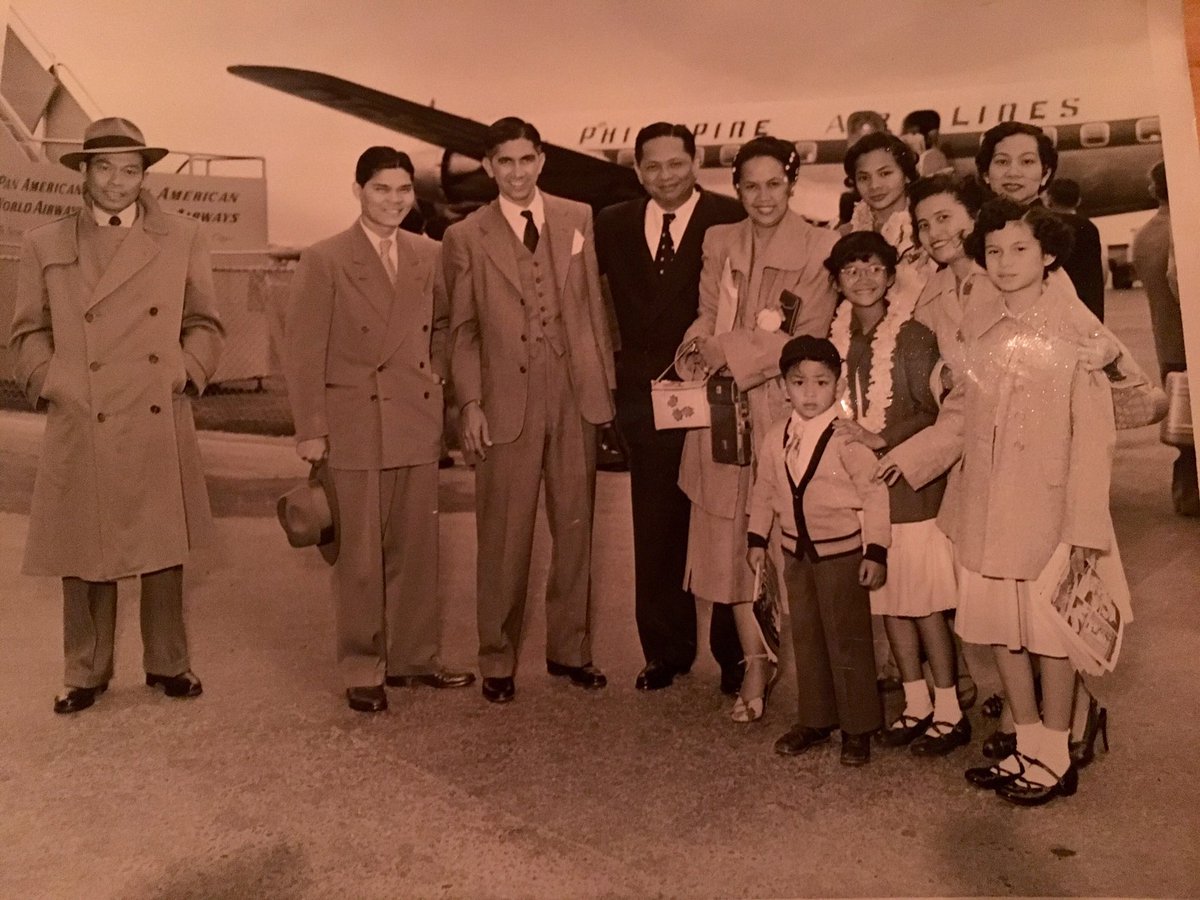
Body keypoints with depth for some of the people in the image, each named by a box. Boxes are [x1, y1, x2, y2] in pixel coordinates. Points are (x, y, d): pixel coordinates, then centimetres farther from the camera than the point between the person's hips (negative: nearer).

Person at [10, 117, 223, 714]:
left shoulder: (183, 238, 7)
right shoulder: (44, 245, 7)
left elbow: (205, 324, 11)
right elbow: (29, 332, 12)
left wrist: (186, 373, -2)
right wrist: (49, 382, -2)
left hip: (161, 428, 0)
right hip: (80, 430, 0)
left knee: (164, 551, 8)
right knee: (84, 555, 6)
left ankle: (167, 663, 24)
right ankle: (86, 673, 22)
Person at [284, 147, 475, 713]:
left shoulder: (429, 256, 9)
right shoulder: (324, 261, -5)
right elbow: (304, 353, -6)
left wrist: (438, 375, 10)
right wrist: (310, 431, -9)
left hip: (419, 425, 4)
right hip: (355, 427, -4)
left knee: (416, 550, 11)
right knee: (360, 556, 4)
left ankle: (414, 659, 25)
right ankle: (362, 672, 17)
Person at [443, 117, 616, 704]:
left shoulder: (579, 220, 8)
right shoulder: (466, 237, 2)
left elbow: (594, 306, 9)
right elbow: (462, 331, 3)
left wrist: (607, 383, 5)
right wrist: (470, 404, -4)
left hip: (575, 396, 3)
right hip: (507, 402, -2)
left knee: (575, 530, 11)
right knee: (504, 540, 4)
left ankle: (569, 650, 26)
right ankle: (498, 661, 19)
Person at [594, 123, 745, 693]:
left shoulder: (732, 219, -4)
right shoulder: (614, 225, 9)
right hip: (645, 400, 4)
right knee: (656, 535, 10)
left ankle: (734, 655, 21)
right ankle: (666, 650, 25)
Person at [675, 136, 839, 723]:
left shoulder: (818, 246, -2)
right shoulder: (719, 243, 13)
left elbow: (809, 339, -8)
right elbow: (706, 320, 14)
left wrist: (731, 351, -13)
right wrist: (699, 351, -8)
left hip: (783, 409, -4)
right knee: (731, 537, 3)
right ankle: (755, 665, 14)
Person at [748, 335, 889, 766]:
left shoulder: (848, 437, -16)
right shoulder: (776, 437, 1)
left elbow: (874, 493, -15)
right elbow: (764, 490, 12)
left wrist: (876, 551, -16)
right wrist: (757, 538, 11)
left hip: (843, 553, -5)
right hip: (796, 553, 6)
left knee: (848, 642, 4)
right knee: (806, 639, 15)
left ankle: (858, 729, 19)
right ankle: (815, 719, 30)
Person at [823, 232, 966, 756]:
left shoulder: (913, 337, -8)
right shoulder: (837, 338, 8)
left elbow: (933, 414, -11)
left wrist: (880, 438, -19)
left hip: (909, 482, -5)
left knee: (924, 602, -1)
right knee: (887, 601, 11)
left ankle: (949, 713, 13)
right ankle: (916, 705, 25)